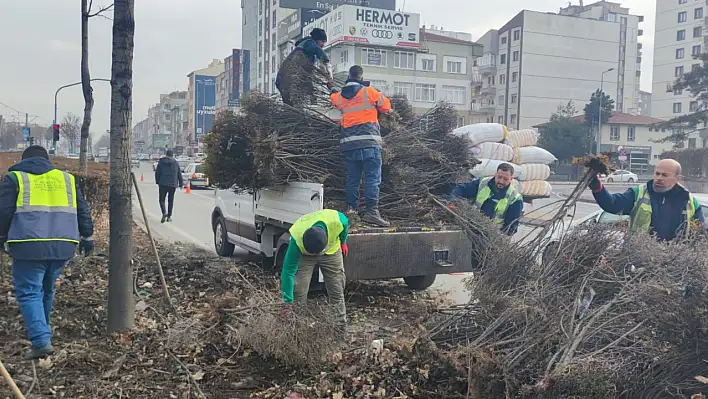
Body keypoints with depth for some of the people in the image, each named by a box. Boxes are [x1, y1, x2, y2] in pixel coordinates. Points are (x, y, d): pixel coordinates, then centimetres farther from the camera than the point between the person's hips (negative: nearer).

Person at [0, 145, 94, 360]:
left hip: (30, 247, -4)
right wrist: (86, 236, 23)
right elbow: (82, 211, 15)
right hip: (62, 246, 4)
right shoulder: (67, 178, 15)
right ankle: (40, 332, 34)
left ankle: (41, 341, -11)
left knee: (29, 293, 0)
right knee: (46, 291, 21)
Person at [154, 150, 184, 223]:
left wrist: (158, 182, 16)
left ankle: (164, 212, -19)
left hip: (163, 184, -1)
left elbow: (157, 173, 5)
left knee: (162, 199, 5)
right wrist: (181, 184, 17)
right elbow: (179, 174, 8)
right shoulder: (176, 163, 4)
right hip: (173, 184, 1)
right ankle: (169, 216, 11)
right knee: (171, 200, 10)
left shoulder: (161, 162, 2)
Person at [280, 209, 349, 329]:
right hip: (304, 255, -1)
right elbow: (288, 271, -33)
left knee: (337, 292, 6)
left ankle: (342, 326, 20)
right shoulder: (297, 239, -41)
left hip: (331, 251, 2)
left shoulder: (337, 220, -40)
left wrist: (343, 242, 6)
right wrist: (288, 303, -32)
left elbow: (345, 225, -12)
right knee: (298, 292, -11)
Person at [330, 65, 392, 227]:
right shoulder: (369, 92, -1)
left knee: (352, 178, 14)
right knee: (373, 178, -7)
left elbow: (334, 98, 37)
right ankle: (372, 211, -14)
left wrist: (333, 91, 59)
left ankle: (350, 208, 17)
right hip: (369, 142, -5)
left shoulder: (340, 96, 13)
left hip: (349, 144, 5)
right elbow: (386, 106, 9)